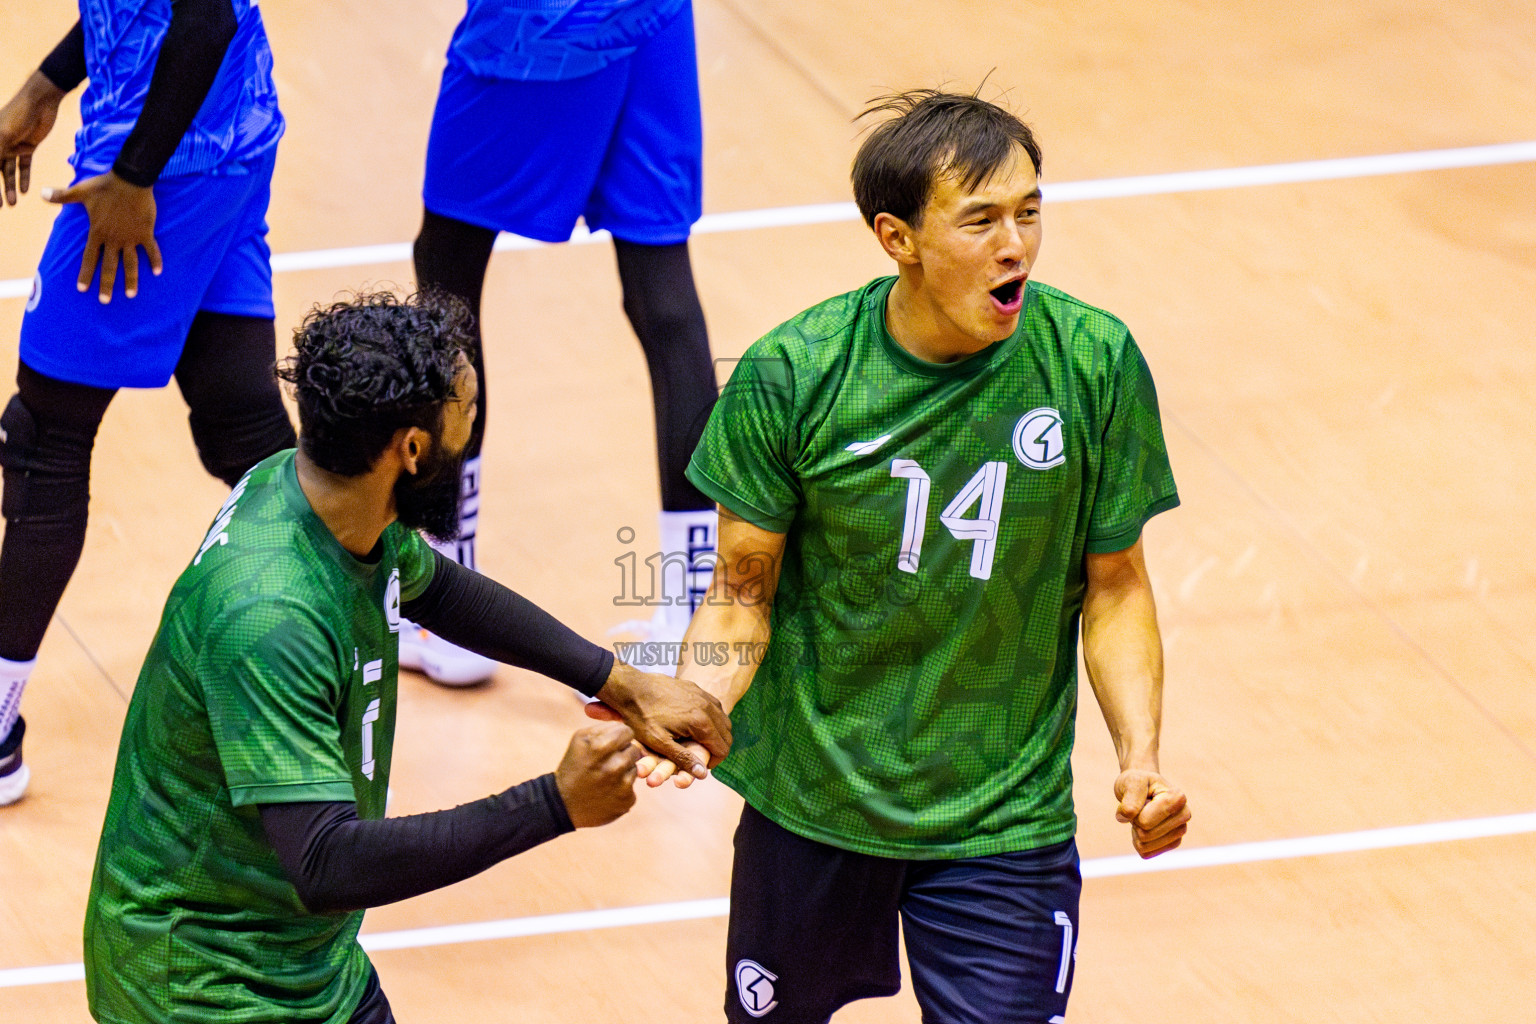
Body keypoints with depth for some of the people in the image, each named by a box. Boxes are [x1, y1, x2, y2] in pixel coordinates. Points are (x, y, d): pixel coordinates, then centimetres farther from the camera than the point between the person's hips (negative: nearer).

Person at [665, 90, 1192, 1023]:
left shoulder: (1093, 364, -12)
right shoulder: (789, 377, -14)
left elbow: (1114, 587, -1)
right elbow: (743, 595, -5)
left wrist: (1141, 756, -16)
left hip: (1005, 824, 0)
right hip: (810, 806, 1)